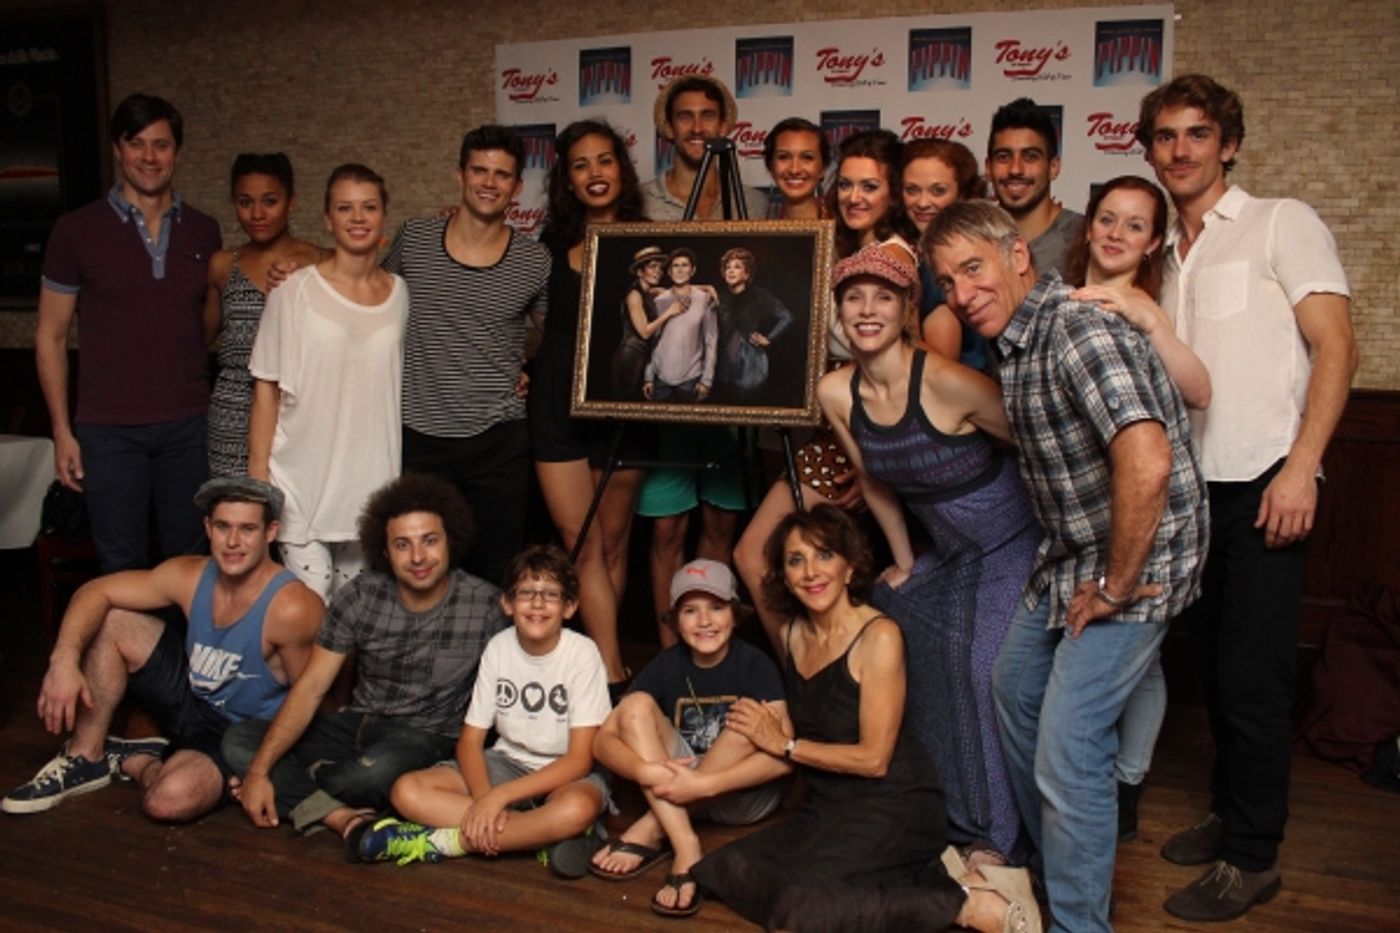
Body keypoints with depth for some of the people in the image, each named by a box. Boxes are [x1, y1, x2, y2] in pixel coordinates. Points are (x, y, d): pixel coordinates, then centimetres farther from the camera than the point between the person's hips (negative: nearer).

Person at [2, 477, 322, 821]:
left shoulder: (291, 608, -31)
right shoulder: (190, 576, -11)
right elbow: (95, 592, -7)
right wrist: (64, 660, -22)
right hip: (192, 699, 6)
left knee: (168, 800, -33)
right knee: (110, 621, -5)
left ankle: (132, 761, 4)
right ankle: (85, 758, 6)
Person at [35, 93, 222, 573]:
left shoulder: (204, 232, 6)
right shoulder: (76, 230, -1)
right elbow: (50, 336, 2)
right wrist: (62, 431, -3)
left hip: (189, 426, 2)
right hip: (109, 431, -2)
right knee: (123, 570, 7)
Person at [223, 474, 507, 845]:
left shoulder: (485, 605, -14)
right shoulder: (359, 596, -8)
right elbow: (311, 688, -8)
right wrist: (259, 770, -17)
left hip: (428, 738, -4)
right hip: (359, 723, 4)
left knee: (374, 772, -37)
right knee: (239, 741, -12)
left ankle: (292, 786, -5)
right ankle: (339, 817, -26)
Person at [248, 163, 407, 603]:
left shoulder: (400, 294, 5)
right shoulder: (294, 290, -5)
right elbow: (266, 387, -2)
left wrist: (406, 480, 11)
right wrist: (258, 471, -6)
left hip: (372, 479, 3)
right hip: (303, 479, -3)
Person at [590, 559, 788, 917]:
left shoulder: (754, 664, -15)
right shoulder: (667, 665, -6)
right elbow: (604, 739, -12)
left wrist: (702, 785, -35)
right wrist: (646, 770, -33)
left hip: (743, 795, -2)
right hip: (679, 788, 3)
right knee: (636, 705, -19)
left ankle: (651, 831, -22)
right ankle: (686, 848, -28)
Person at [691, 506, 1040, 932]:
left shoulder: (878, 636, -17)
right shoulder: (792, 633, 5)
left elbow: (873, 758, -17)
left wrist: (784, 745, -9)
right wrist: (773, 726, -3)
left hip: (894, 806, -8)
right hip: (831, 805, 8)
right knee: (732, 872, -8)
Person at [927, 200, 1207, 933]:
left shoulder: (1078, 331, -24)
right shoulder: (1014, 342, 6)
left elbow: (1147, 464, -37)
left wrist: (1117, 585, -25)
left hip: (1132, 568, -10)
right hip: (1068, 564, 10)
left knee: (1068, 751, -10)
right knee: (1013, 690, 22)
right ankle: (1050, 863, 44)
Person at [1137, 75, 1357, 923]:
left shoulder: (1281, 224, -1)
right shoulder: (1169, 255, 17)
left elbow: (1336, 348, -9)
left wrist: (1300, 467, -18)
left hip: (1261, 484, -6)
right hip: (1193, 486, 6)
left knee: (1251, 676, -2)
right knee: (1217, 664, 14)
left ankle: (1253, 858, 12)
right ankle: (1230, 814, 30)